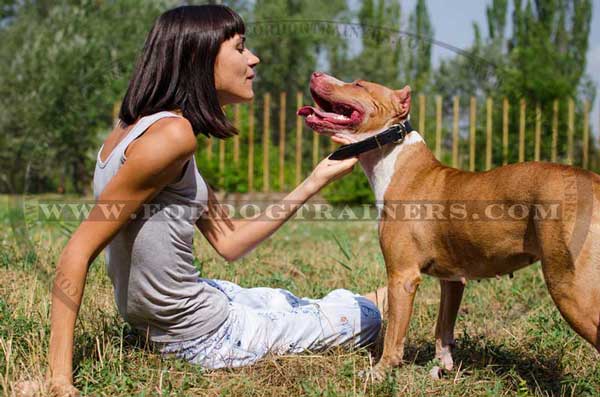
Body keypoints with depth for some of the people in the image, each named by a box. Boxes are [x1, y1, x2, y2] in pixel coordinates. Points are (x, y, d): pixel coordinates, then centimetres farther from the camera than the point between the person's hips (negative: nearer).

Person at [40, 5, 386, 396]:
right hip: (209, 340, -8)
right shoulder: (172, 134, -25)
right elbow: (80, 251, -26)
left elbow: (229, 242, 7)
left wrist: (314, 182, 9)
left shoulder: (141, 126, 5)